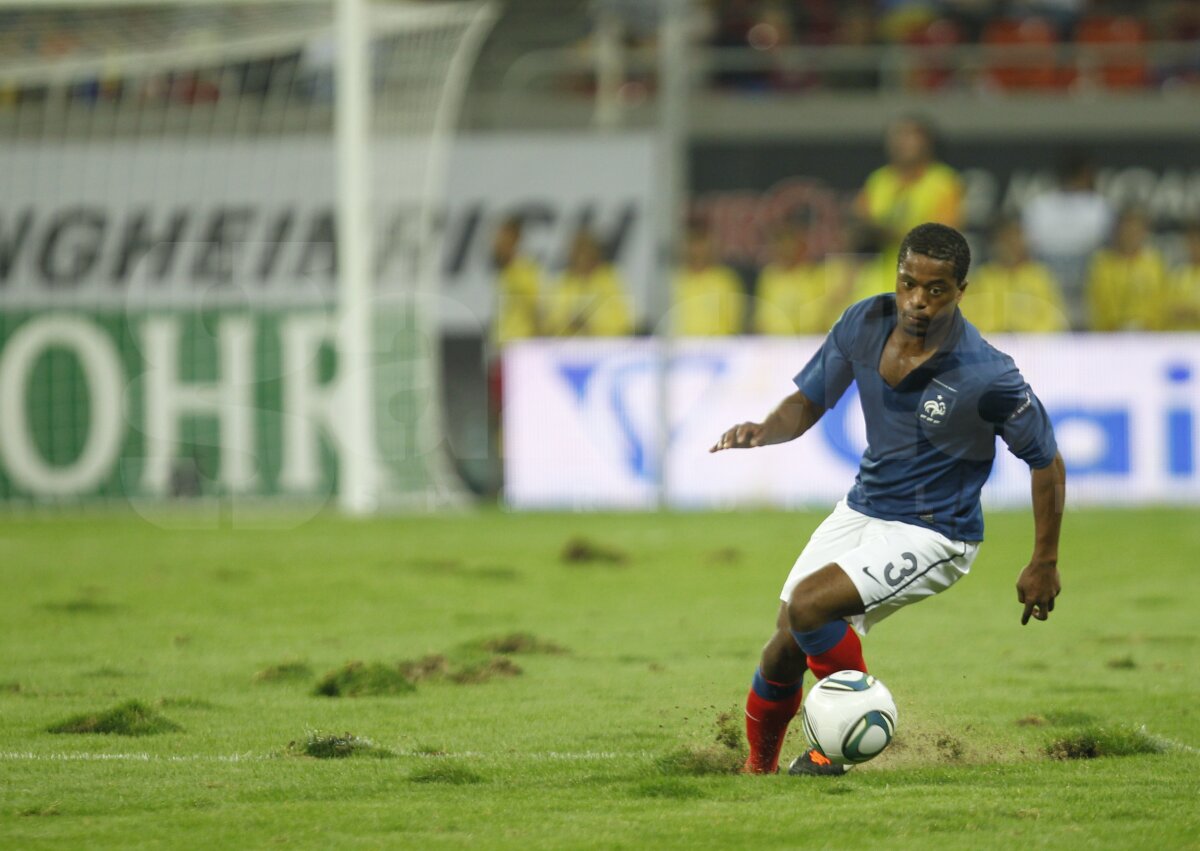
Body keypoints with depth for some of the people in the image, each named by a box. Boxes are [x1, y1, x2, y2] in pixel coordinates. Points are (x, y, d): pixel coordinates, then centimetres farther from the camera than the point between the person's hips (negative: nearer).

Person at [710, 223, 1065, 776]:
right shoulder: (864, 324, -9)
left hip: (934, 536, -6)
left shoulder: (986, 375, -24)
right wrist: (764, 431, -17)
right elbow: (808, 402, 5)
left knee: (808, 605, -26)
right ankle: (756, 770, 29)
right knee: (785, 650, 3)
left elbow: (1046, 460, -10)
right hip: (863, 510, 6)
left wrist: (1044, 564, -5)